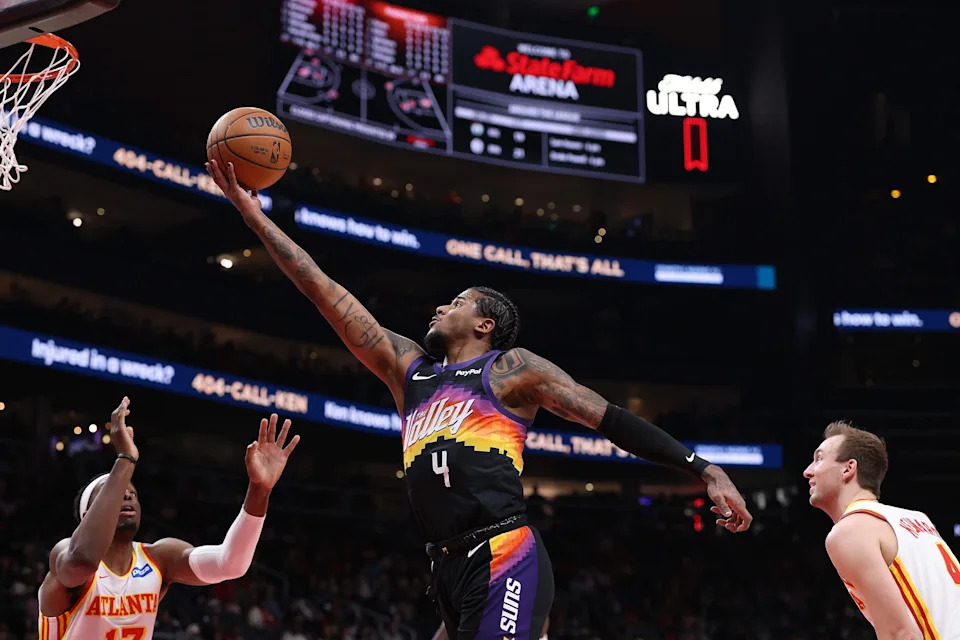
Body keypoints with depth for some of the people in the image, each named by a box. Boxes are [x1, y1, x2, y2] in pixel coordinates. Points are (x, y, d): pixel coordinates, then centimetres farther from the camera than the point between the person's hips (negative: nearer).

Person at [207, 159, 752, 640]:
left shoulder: (512, 368, 6)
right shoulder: (407, 366, 21)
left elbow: (611, 419, 3)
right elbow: (329, 297, 19)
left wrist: (705, 469, -4)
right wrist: (257, 218, 18)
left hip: (504, 561, -7)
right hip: (448, 570, 7)